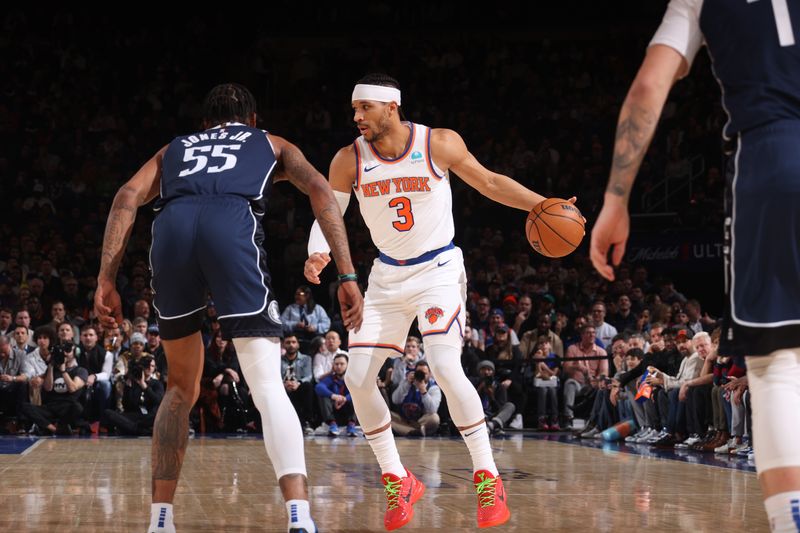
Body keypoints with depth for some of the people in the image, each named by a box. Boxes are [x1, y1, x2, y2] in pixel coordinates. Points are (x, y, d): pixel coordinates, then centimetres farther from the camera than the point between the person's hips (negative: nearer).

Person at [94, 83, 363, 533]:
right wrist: (348, 277, 10)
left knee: (182, 387, 20)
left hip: (173, 225, 2)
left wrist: (106, 281, 14)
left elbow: (128, 197, 20)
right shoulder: (272, 144, 35)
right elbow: (320, 191, 16)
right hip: (234, 225, -2)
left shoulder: (175, 148, 39)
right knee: (268, 385, -5)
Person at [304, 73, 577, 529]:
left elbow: (489, 182, 0)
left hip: (438, 269, -4)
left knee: (446, 367, -23)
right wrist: (319, 253, -22)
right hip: (387, 276, 4)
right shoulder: (349, 161, -7)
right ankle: (398, 483, 11)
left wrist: (541, 204, -12)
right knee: (358, 378, -5)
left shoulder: (440, 144, -12)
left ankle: (489, 480, -10)